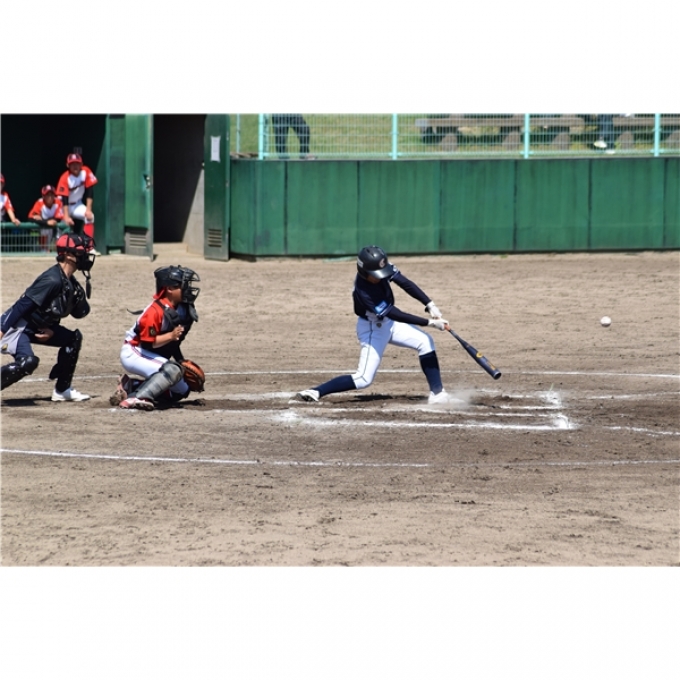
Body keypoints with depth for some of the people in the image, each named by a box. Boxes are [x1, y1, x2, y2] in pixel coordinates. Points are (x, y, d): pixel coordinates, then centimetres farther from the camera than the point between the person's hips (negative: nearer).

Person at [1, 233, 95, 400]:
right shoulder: (53, 280, -24)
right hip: (17, 326, -10)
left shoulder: (70, 282, 5)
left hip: (36, 327, 10)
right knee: (28, 361, -32)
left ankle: (62, 390, 18)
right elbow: (22, 305, -26)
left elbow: (79, 312, 13)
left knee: (73, 338, 13)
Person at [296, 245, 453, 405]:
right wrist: (430, 322, -33)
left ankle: (437, 393, 0)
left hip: (388, 321, 7)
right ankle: (316, 392, -6)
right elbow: (394, 314, -34)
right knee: (363, 379, -11)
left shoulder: (381, 268, -19)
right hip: (372, 329, -7)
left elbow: (405, 283, -13)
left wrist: (430, 305, -23)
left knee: (425, 342, -4)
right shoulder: (363, 291, -36)